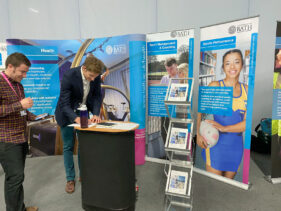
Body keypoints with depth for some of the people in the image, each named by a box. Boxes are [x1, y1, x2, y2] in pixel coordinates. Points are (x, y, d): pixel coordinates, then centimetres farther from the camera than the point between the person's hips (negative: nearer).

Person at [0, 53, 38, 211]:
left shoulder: (19, 85, 14)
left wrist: (33, 117, 10)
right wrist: (19, 105, -24)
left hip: (22, 139, 8)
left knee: (18, 177, 16)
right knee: (15, 178, -2)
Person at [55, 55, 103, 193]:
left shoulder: (95, 76, -17)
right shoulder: (69, 76, -30)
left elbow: (97, 96, -7)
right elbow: (64, 103, -28)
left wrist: (96, 114, -22)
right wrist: (76, 118, -43)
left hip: (83, 112, 4)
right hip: (67, 113, -4)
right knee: (68, 147, 4)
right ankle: (70, 179, 20)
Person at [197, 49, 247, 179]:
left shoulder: (246, 90, 3)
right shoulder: (215, 86, -6)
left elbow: (247, 123, -4)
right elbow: (199, 110, -8)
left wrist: (224, 128, -18)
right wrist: (198, 134, -18)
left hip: (236, 144, 4)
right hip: (216, 142, -4)